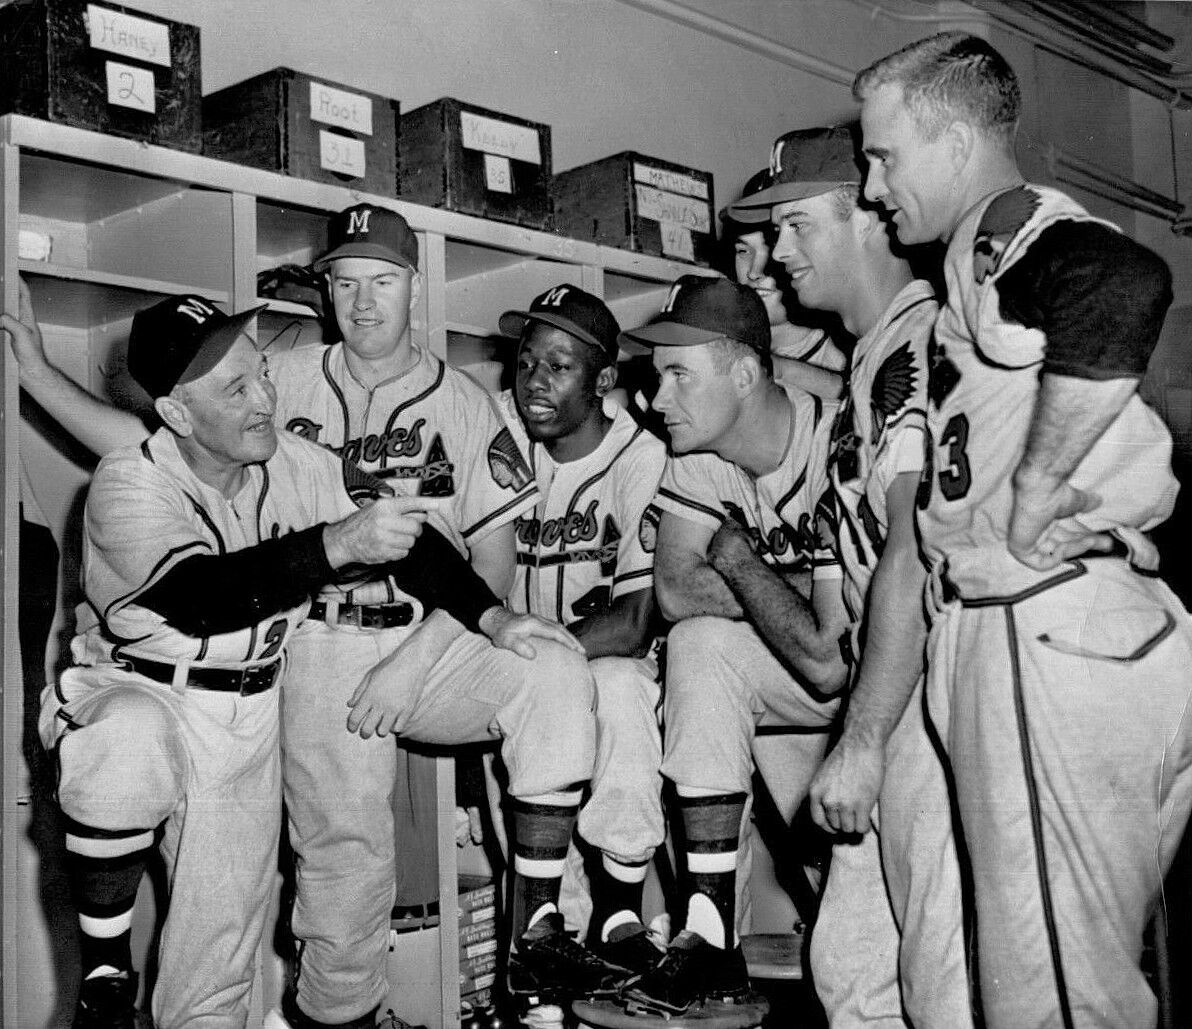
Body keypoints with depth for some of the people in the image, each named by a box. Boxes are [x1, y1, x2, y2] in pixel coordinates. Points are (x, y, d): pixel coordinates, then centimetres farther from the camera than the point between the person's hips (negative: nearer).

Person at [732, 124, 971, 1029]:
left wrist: (860, 742, -20)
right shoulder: (878, 352, 19)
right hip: (903, 693, 10)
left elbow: (916, 555, -20)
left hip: (936, 694, -10)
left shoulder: (921, 343, -13)